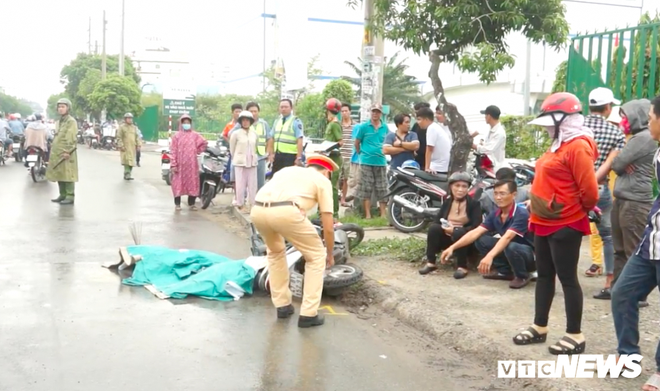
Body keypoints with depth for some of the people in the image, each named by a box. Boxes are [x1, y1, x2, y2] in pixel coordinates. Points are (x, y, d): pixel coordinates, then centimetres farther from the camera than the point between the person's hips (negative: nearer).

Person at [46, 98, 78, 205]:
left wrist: (68, 151, -21)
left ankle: (70, 196, -5)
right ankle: (62, 195, 20)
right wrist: (53, 149, 21)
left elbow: (72, 138, -16)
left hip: (66, 153, -9)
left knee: (68, 175, -8)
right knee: (59, 175, 12)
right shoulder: (59, 122, 19)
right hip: (57, 153, 9)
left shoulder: (71, 121, -8)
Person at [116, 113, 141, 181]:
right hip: (125, 148, -5)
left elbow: (137, 137, 15)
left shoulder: (134, 127, 16)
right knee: (127, 161, -16)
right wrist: (121, 146, -15)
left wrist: (138, 144, 3)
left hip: (133, 147, 6)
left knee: (131, 162, 5)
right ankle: (127, 175, -19)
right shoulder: (122, 127, 0)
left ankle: (127, 175, 14)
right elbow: (119, 137, -5)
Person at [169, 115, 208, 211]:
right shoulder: (176, 136, 0)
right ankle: (177, 204, 10)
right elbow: (173, 151, -4)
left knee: (192, 183, 4)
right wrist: (173, 165, -11)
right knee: (178, 183, 1)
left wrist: (197, 151, 7)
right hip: (180, 164, -2)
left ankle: (191, 204, 14)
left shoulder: (195, 135, 6)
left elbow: (204, 143, 14)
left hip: (192, 164, 2)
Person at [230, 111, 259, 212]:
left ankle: (252, 204, 9)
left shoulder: (255, 134, 6)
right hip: (240, 162, -3)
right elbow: (232, 148, 5)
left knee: (252, 184, 2)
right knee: (241, 184, -2)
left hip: (252, 162, 3)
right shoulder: (236, 133, -3)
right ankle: (241, 204, 6)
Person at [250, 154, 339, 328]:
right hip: (285, 211, -6)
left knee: (275, 252, 34)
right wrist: (330, 254, 33)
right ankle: (308, 314, 16)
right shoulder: (322, 181, 21)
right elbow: (328, 227, 18)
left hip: (257, 210, 6)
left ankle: (282, 305, 37)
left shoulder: (288, 170, 37)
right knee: (316, 256, 17)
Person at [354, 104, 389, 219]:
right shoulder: (363, 126, 0)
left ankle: (383, 214, 10)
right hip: (366, 162, -3)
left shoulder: (385, 127, 8)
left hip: (381, 162, 3)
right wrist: (360, 153, 9)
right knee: (366, 189, -1)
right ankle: (368, 215, 4)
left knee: (382, 189, 4)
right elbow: (357, 142, 6)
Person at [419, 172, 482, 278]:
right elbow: (436, 221, 3)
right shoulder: (447, 202, 8)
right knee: (433, 228, -25)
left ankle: (462, 267, -26)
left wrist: (455, 230, -24)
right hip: (447, 238, 4)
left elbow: (477, 226, -16)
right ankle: (431, 263, -20)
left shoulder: (473, 203, -5)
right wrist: (445, 228, -20)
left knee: (459, 233, -37)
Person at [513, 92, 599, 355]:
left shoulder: (578, 146, -17)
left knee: (567, 278, 0)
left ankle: (575, 336, 12)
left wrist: (580, 211, -4)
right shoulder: (559, 145, 12)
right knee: (544, 275, 15)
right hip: (545, 223, 10)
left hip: (565, 226, -10)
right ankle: (539, 328, 27)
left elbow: (589, 190, -21)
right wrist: (537, 210, 14)